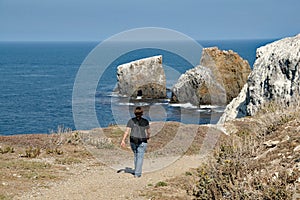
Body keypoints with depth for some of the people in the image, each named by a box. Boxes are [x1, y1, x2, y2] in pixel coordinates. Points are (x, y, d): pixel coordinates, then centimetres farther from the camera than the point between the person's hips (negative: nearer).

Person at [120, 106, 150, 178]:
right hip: (142, 142, -2)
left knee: (136, 155, 23)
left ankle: (137, 171, 31)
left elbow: (127, 131, -11)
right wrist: (148, 136, 29)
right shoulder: (145, 121, -4)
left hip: (133, 141, 2)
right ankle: (137, 174, -3)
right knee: (140, 157, 3)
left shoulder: (131, 121, -3)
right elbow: (148, 131, 7)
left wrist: (123, 140, -13)